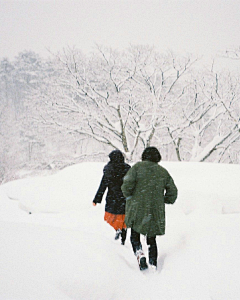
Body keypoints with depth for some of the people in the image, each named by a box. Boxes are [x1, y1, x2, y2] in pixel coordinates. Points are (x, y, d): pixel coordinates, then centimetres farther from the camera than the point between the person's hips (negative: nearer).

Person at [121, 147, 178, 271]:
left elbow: (127, 183, -15)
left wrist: (128, 196, 4)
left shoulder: (137, 167, -3)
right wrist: (164, 200, 24)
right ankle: (153, 264, 11)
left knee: (134, 234, 13)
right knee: (151, 239, 15)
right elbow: (173, 191, 9)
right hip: (156, 212, 3)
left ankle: (139, 252, -12)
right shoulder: (163, 172, 7)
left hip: (137, 209, -3)